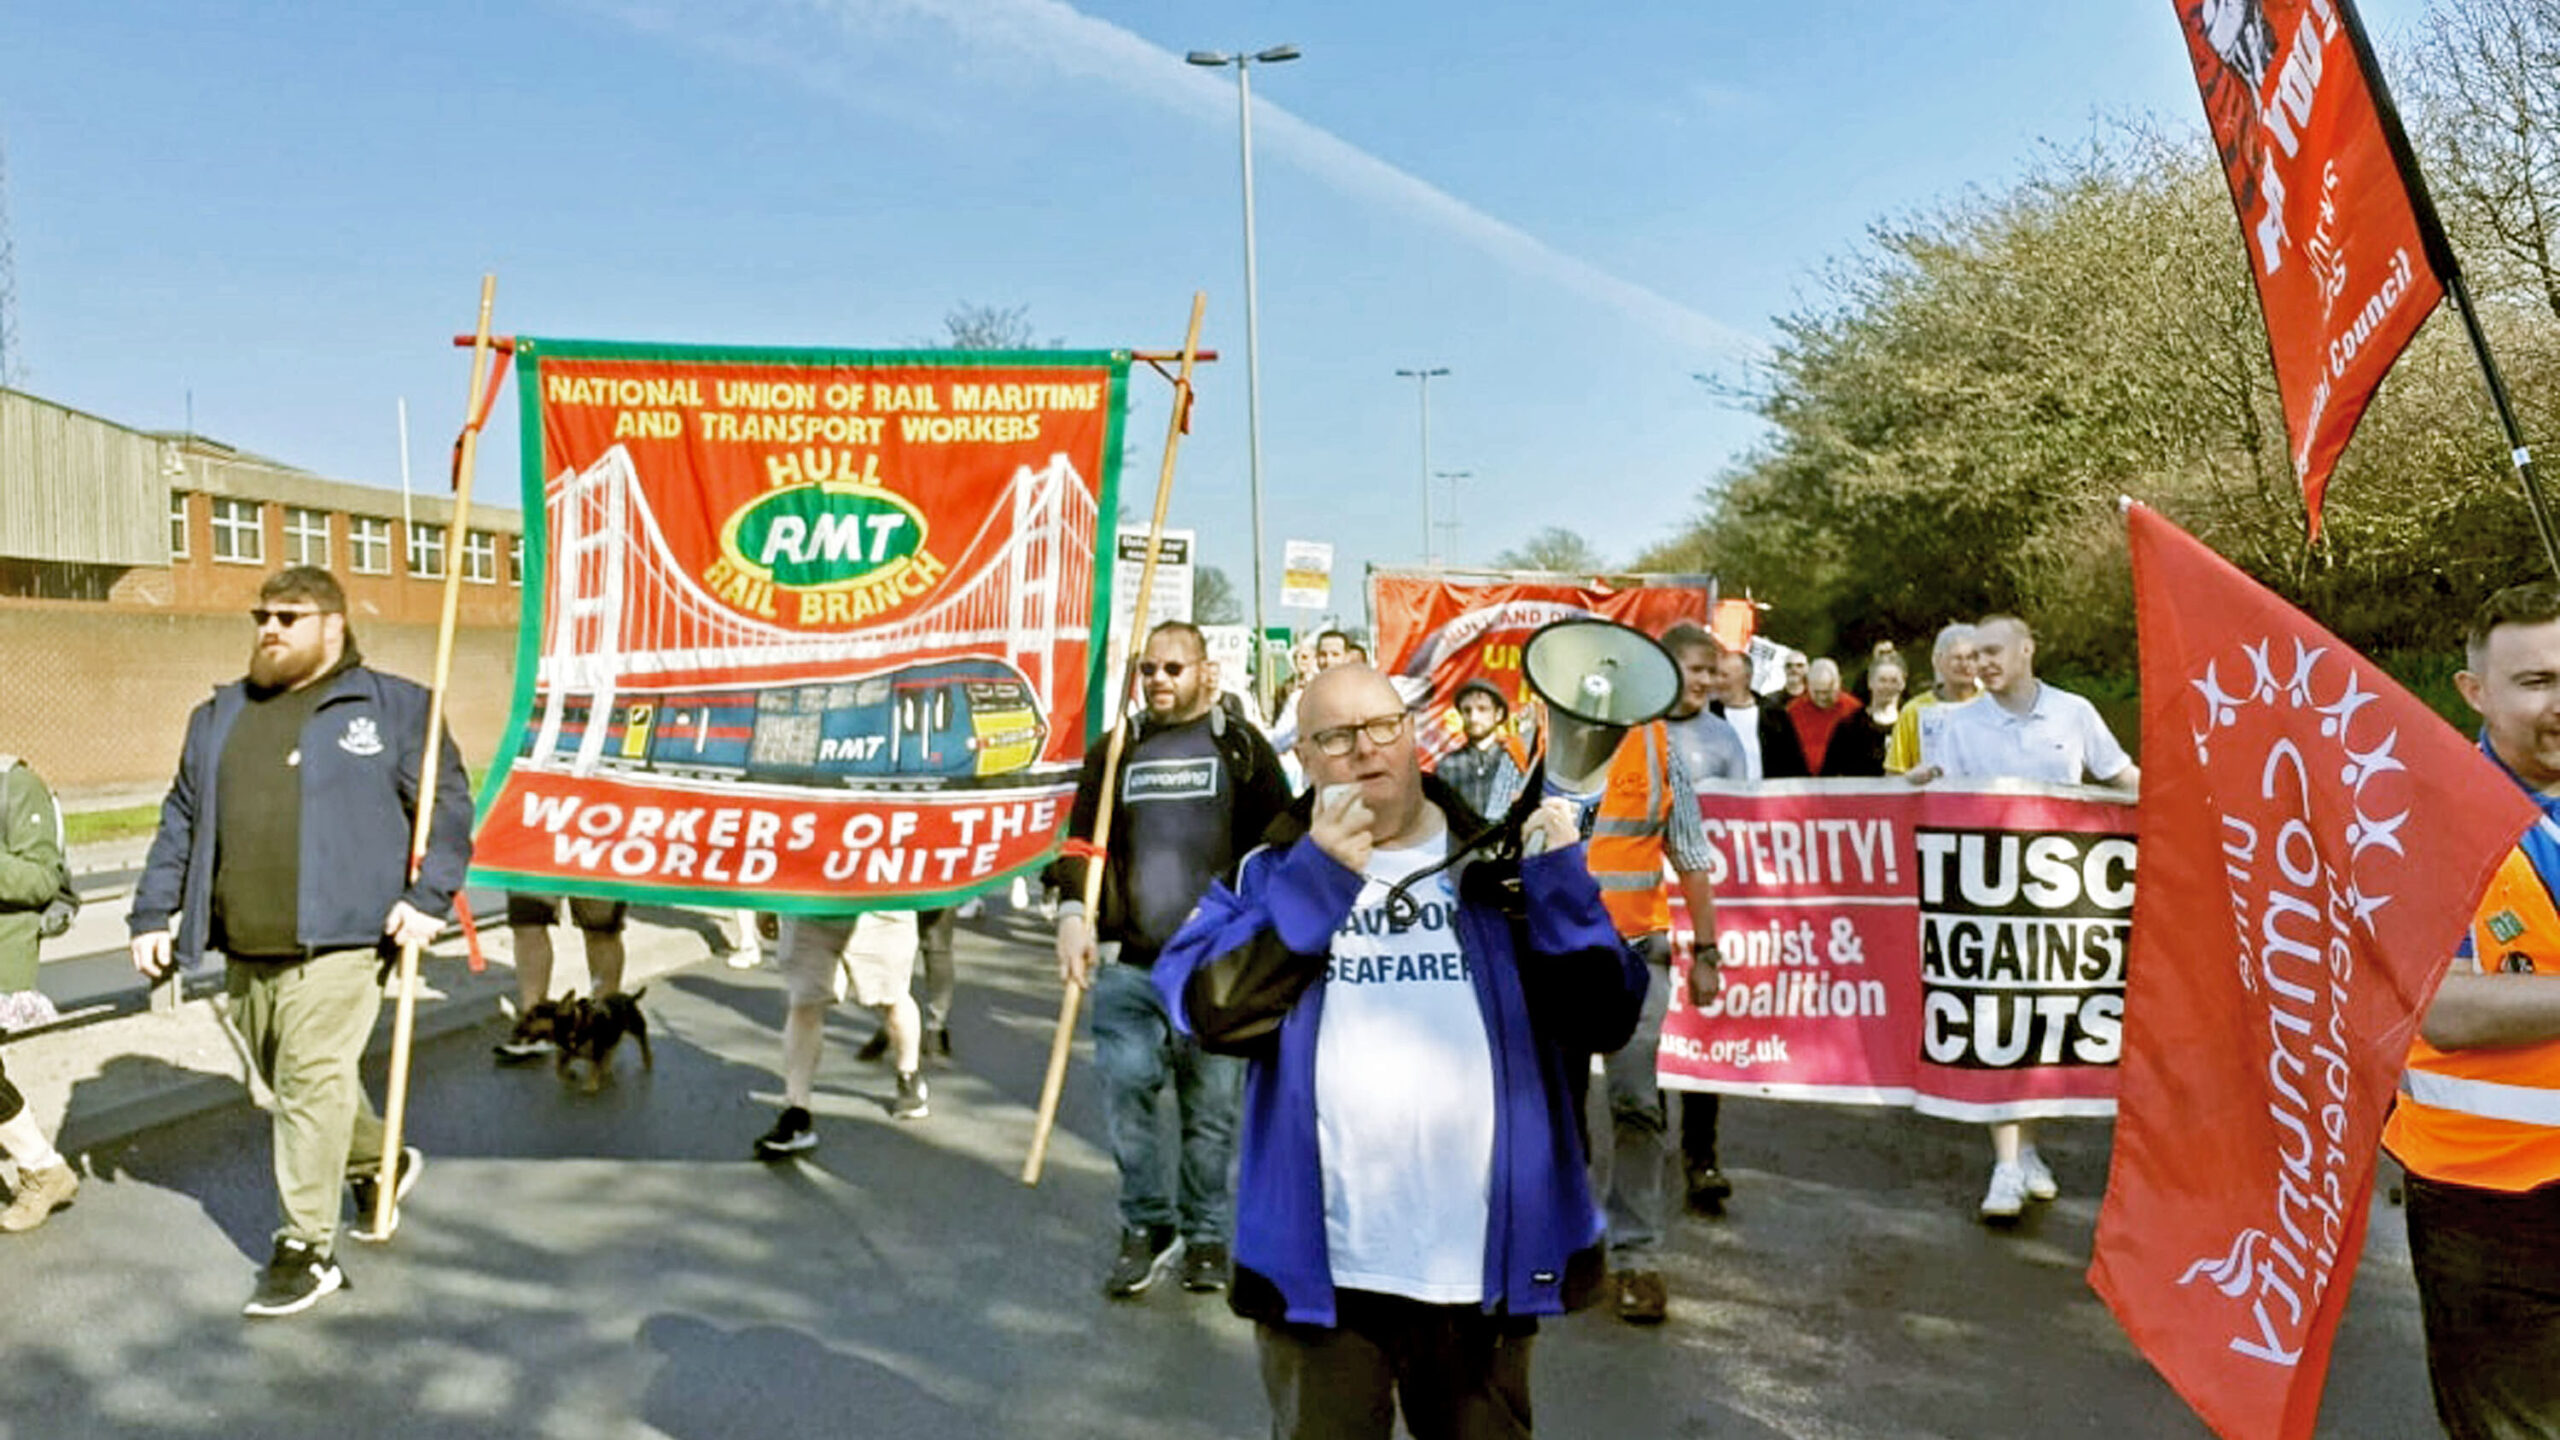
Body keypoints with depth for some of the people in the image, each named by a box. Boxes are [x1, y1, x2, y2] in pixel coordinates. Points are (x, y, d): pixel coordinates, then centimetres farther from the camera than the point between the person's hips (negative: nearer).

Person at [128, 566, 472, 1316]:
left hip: (337, 942, -6)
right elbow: (181, 821, 20)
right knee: (288, 1080, 15)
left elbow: (446, 803, -2)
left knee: (313, 1083, -7)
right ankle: (379, 1162, 39)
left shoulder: (392, 707, 1)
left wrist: (427, 895, -13)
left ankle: (307, 1248, 3)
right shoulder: (219, 716, 17)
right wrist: (152, 914, 13)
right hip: (245, 949, 6)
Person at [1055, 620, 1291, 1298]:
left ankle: (1205, 1237, 21)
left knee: (1211, 1107, 5)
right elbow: (1082, 841, 11)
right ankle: (1147, 1226, 12)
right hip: (1129, 962, 2)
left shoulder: (1241, 748, 6)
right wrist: (1074, 913, -6)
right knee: (1125, 1086, -7)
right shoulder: (1114, 752, 13)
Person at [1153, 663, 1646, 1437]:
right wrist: (1315, 882, -20)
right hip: (1321, 1272, -1)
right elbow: (1211, 1013, -14)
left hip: (1485, 1271, 2)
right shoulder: (1274, 872, 2)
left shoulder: (1498, 863, 4)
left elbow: (1601, 1022, -3)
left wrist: (1563, 889, -17)